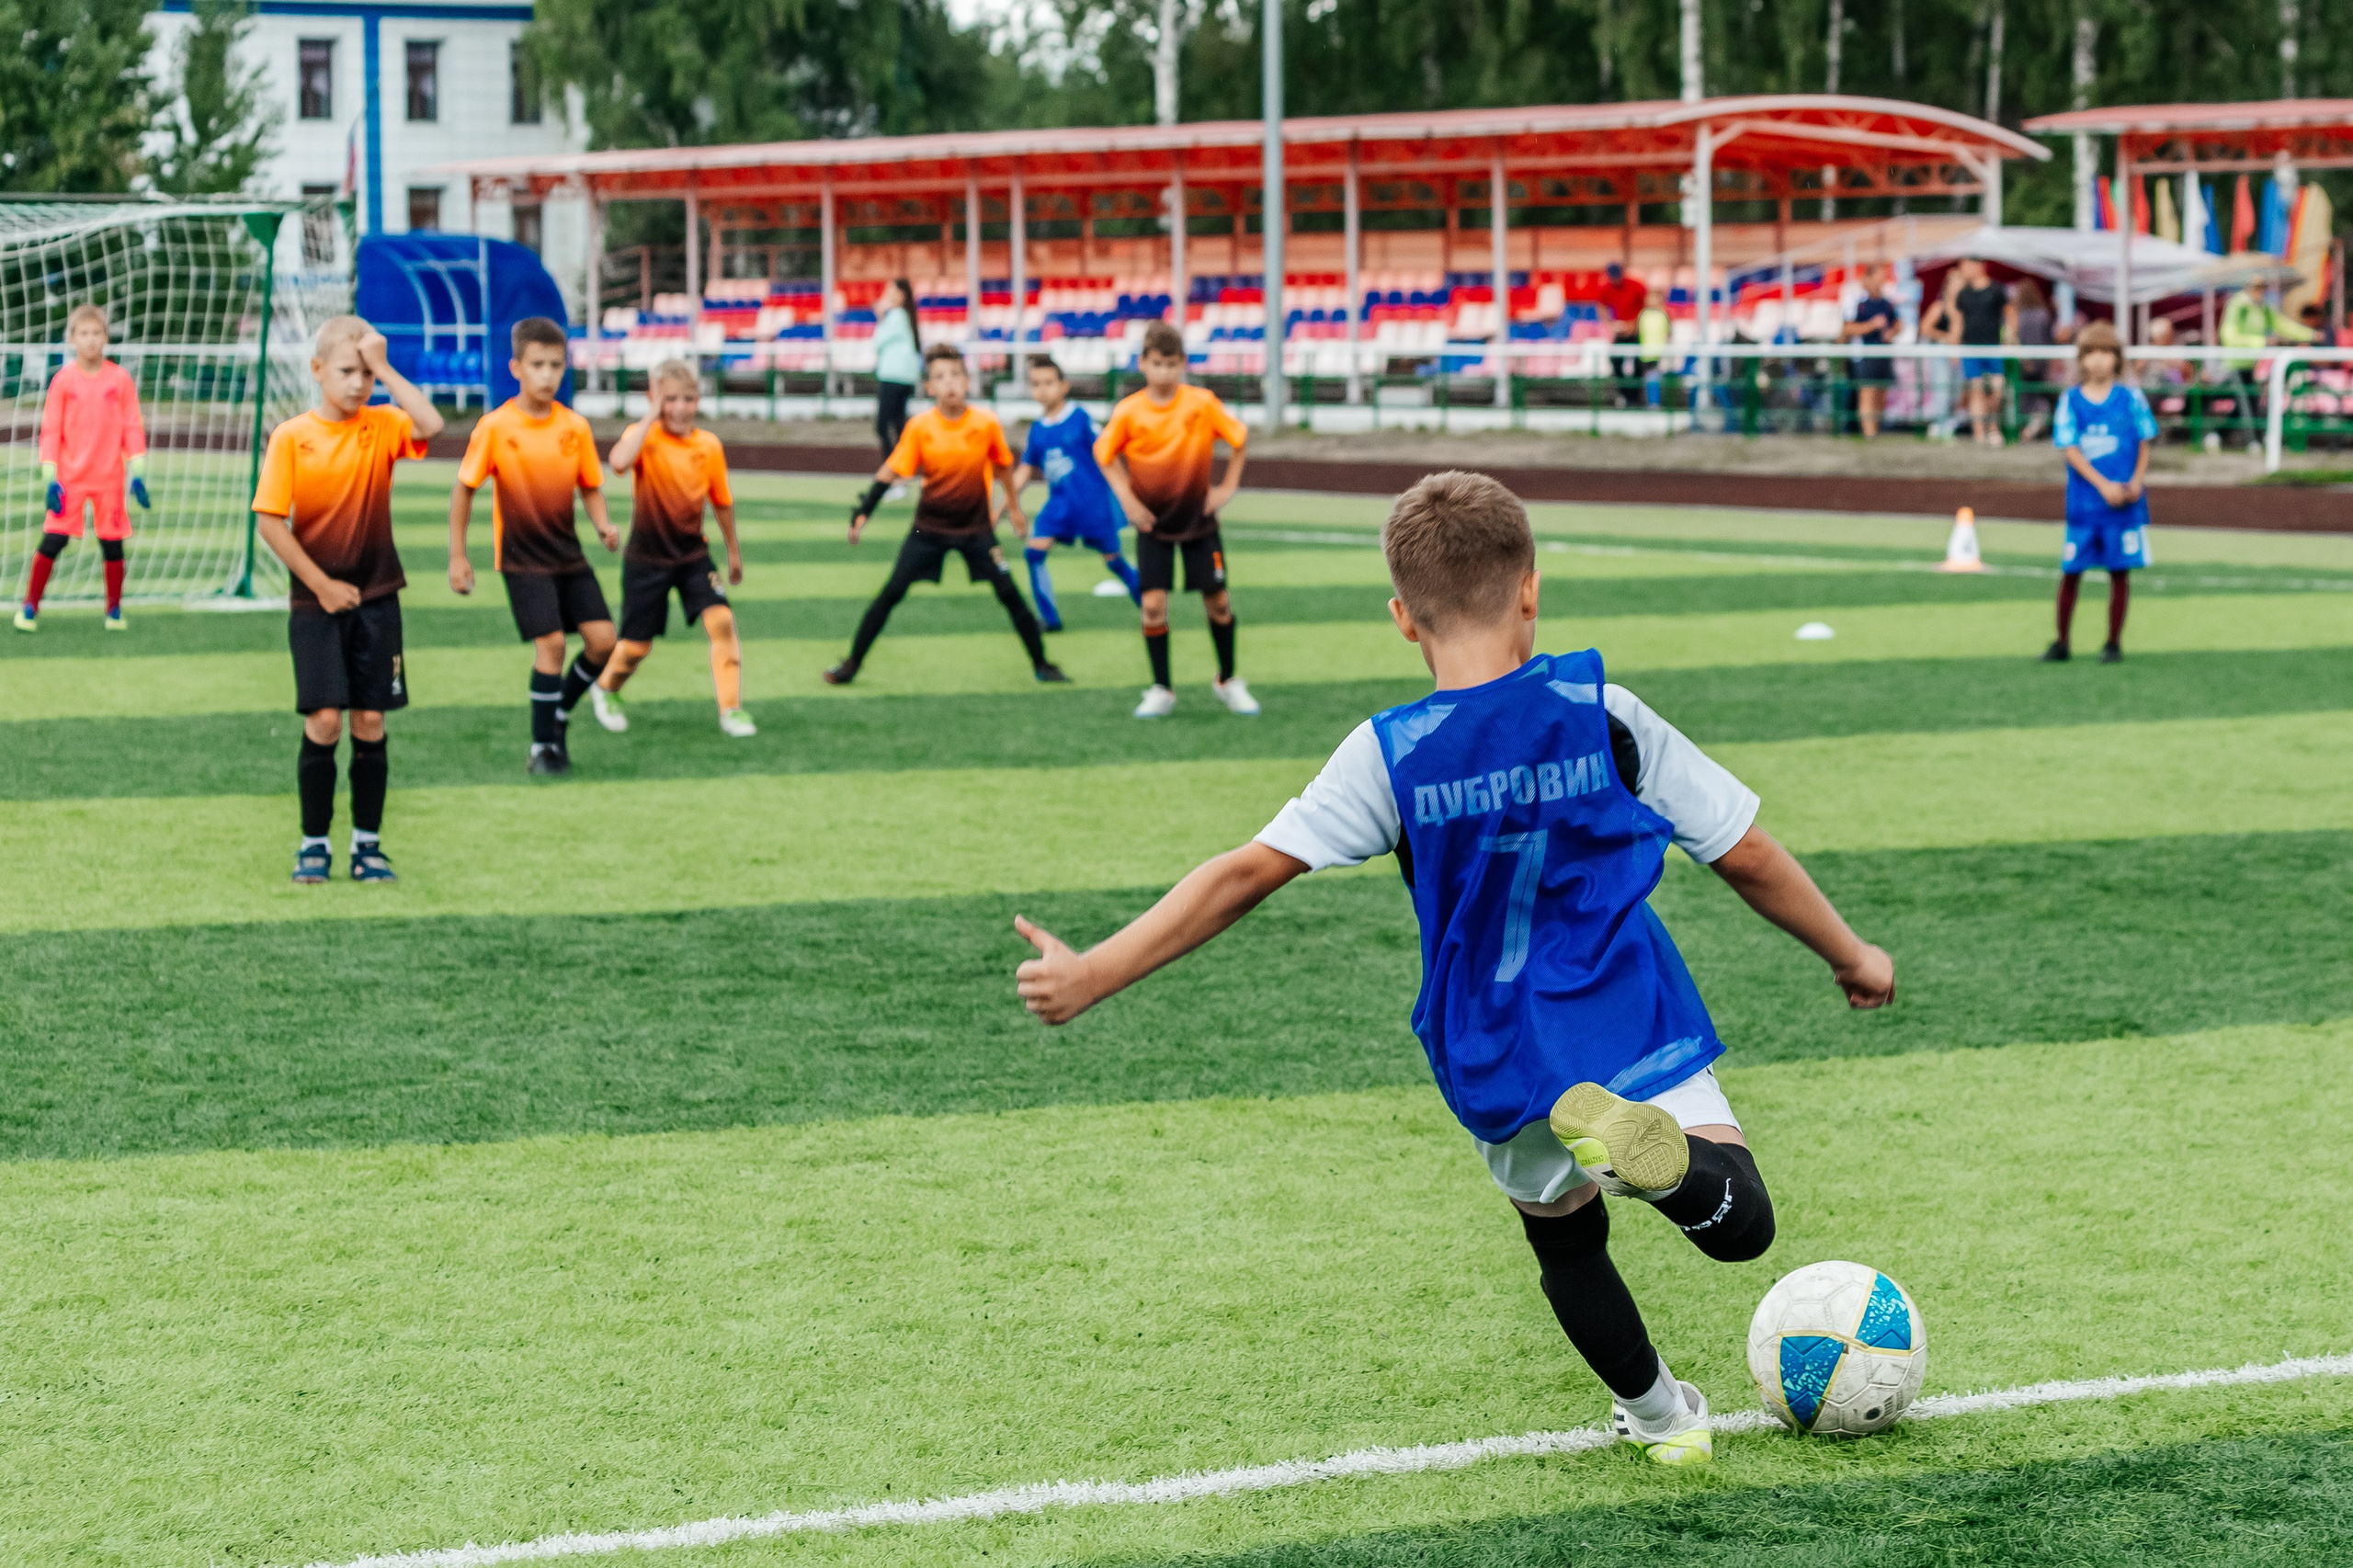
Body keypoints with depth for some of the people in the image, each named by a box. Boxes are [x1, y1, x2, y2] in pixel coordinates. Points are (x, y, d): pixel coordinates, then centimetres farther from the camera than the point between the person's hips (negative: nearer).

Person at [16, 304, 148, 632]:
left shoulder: (120, 379, 1)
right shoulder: (63, 380, -1)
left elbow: (133, 428, 4)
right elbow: (50, 430, 1)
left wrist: (138, 474, -3)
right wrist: (50, 478, -6)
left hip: (109, 479, 1)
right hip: (70, 478, -1)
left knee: (112, 544, 3)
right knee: (52, 541, -6)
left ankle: (114, 609, 18)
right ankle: (29, 607, 5)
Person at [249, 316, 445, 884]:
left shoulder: (382, 426, 0)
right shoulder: (291, 437, -5)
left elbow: (431, 425, -22)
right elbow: (269, 521, -6)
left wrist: (384, 369, -16)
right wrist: (321, 585, -8)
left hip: (376, 598, 2)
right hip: (315, 602, -2)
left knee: (370, 721, 3)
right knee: (324, 720, -7)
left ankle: (368, 842, 13)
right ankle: (314, 842, 6)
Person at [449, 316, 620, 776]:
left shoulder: (575, 426, -1)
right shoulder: (495, 427, -11)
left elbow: (590, 487, 9)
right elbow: (464, 488, -4)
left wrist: (603, 526, -11)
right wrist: (457, 556, -4)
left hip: (568, 553, 4)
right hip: (522, 558, -4)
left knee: (602, 638, -2)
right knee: (551, 642, -12)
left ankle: (559, 713, 21)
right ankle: (542, 747, 1)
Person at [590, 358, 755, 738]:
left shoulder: (709, 446, -4)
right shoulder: (644, 436, -14)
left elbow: (722, 502, 9)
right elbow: (620, 462, -38)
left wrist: (733, 550, 17)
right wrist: (653, 415, -30)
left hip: (693, 554, 2)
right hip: (646, 559, -2)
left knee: (721, 620, -17)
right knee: (637, 645, 6)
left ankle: (731, 709, -7)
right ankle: (606, 690, 38)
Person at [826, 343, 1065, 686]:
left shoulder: (986, 423, -11)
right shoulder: (919, 427, -12)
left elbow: (1002, 465, 7)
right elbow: (890, 473, -7)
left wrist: (1014, 507, 17)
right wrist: (863, 512, -13)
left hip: (976, 527, 0)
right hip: (930, 526, 0)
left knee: (1009, 594, -3)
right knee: (891, 593, -4)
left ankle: (1041, 664, 12)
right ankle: (851, 664, 6)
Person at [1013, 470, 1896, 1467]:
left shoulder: (1387, 756, -9)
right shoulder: (1603, 715, -6)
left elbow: (1249, 873, -14)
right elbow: (1747, 858, 0)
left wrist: (1092, 975, -11)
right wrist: (1852, 957, 15)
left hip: (1498, 1072, 1)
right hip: (1636, 1031, -1)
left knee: (1566, 1243, 26)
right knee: (1740, 1223, -2)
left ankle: (1659, 1412, 28)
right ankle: (1648, 1150, -31)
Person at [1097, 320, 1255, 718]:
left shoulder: (1202, 403, -13)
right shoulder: (1129, 412, -13)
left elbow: (1240, 438, -1)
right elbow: (1104, 453, 1)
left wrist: (1228, 487, -4)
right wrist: (1127, 499, -7)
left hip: (1200, 518, 0)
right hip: (1153, 521, 0)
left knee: (1217, 600, 5)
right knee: (1153, 603, -8)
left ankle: (1227, 681, 25)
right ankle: (1161, 691, 4)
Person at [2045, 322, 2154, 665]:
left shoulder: (2130, 398, 1)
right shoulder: (2071, 401, 1)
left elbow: (2146, 442, 6)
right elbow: (2069, 448, -5)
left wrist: (2136, 481, -9)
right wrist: (2103, 485, -15)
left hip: (2124, 499, 0)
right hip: (2083, 501, 0)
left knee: (2119, 570, 2)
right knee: (2070, 571, 3)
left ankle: (2114, 643, 13)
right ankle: (2061, 643, 16)